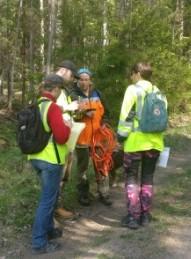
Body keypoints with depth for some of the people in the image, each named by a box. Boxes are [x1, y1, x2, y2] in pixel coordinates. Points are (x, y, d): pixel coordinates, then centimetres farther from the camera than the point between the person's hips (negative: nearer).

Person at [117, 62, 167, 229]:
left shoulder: (133, 89, -6)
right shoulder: (158, 92, 11)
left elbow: (126, 115, -11)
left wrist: (121, 135, -4)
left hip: (136, 140, -5)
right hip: (154, 141, 5)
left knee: (132, 178, 5)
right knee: (148, 177, 14)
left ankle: (133, 216, 4)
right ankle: (145, 215, 18)